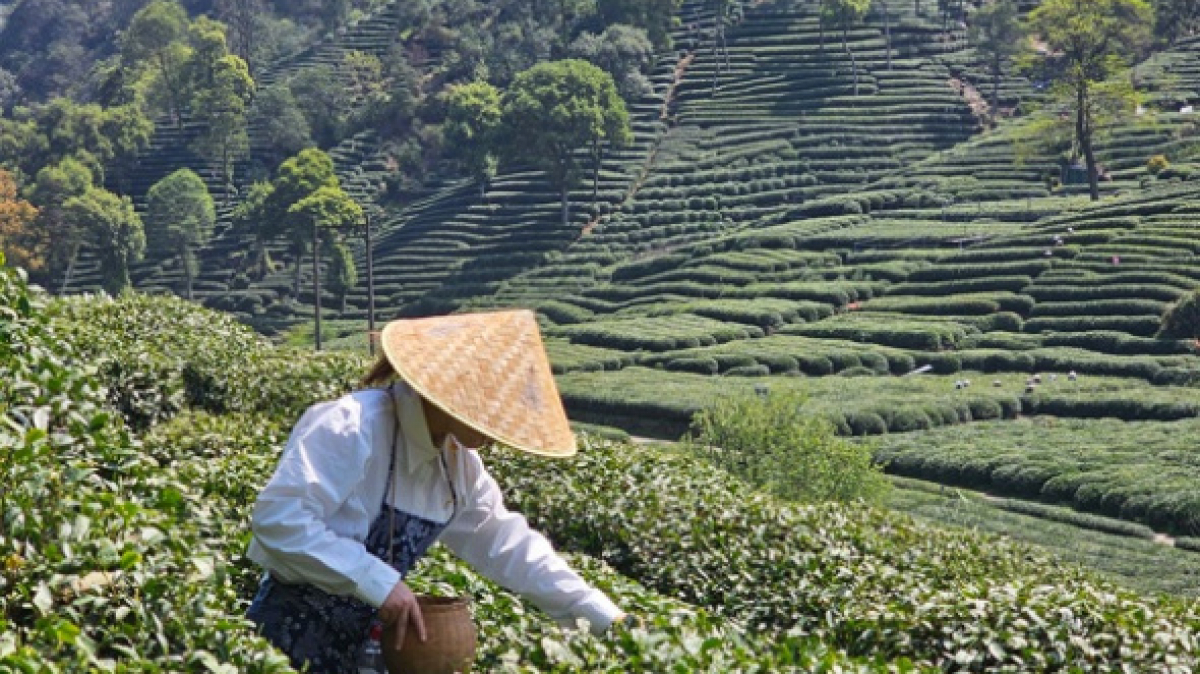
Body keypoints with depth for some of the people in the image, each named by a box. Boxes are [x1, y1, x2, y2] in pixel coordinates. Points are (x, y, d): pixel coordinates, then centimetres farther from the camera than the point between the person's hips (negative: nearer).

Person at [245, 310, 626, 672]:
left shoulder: (457, 460, 1)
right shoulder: (354, 428, -24)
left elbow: (507, 543, 9)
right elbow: (277, 517, -30)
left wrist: (603, 618, 6)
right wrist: (378, 581, -31)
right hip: (289, 641, -7)